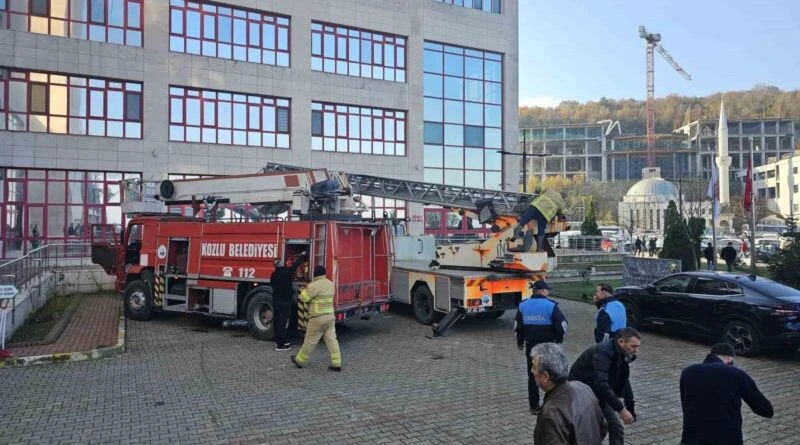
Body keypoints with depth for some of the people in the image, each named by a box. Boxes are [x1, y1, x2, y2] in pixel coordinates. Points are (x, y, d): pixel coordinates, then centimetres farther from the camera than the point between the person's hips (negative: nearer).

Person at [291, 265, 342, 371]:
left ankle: (300, 361, 22)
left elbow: (303, 298, -12)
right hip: (330, 316, 7)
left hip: (318, 318, -7)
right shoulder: (330, 283, 9)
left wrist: (306, 290, 6)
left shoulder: (314, 285, -17)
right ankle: (336, 364, 5)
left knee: (310, 341, 6)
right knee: (331, 339, 6)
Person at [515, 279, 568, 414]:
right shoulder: (550, 305, -12)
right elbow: (562, 324, -13)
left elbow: (518, 326, 8)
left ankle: (534, 406, 15)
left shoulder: (523, 305, 1)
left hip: (531, 346, 3)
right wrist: (558, 339, 5)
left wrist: (520, 343, 21)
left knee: (532, 375, 11)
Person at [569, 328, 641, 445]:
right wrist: (621, 409, -36)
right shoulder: (603, 352, -30)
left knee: (616, 426, 5)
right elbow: (601, 384, -38)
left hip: (598, 392, 8)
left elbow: (624, 381, 7)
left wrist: (630, 407, 1)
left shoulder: (621, 354, -2)